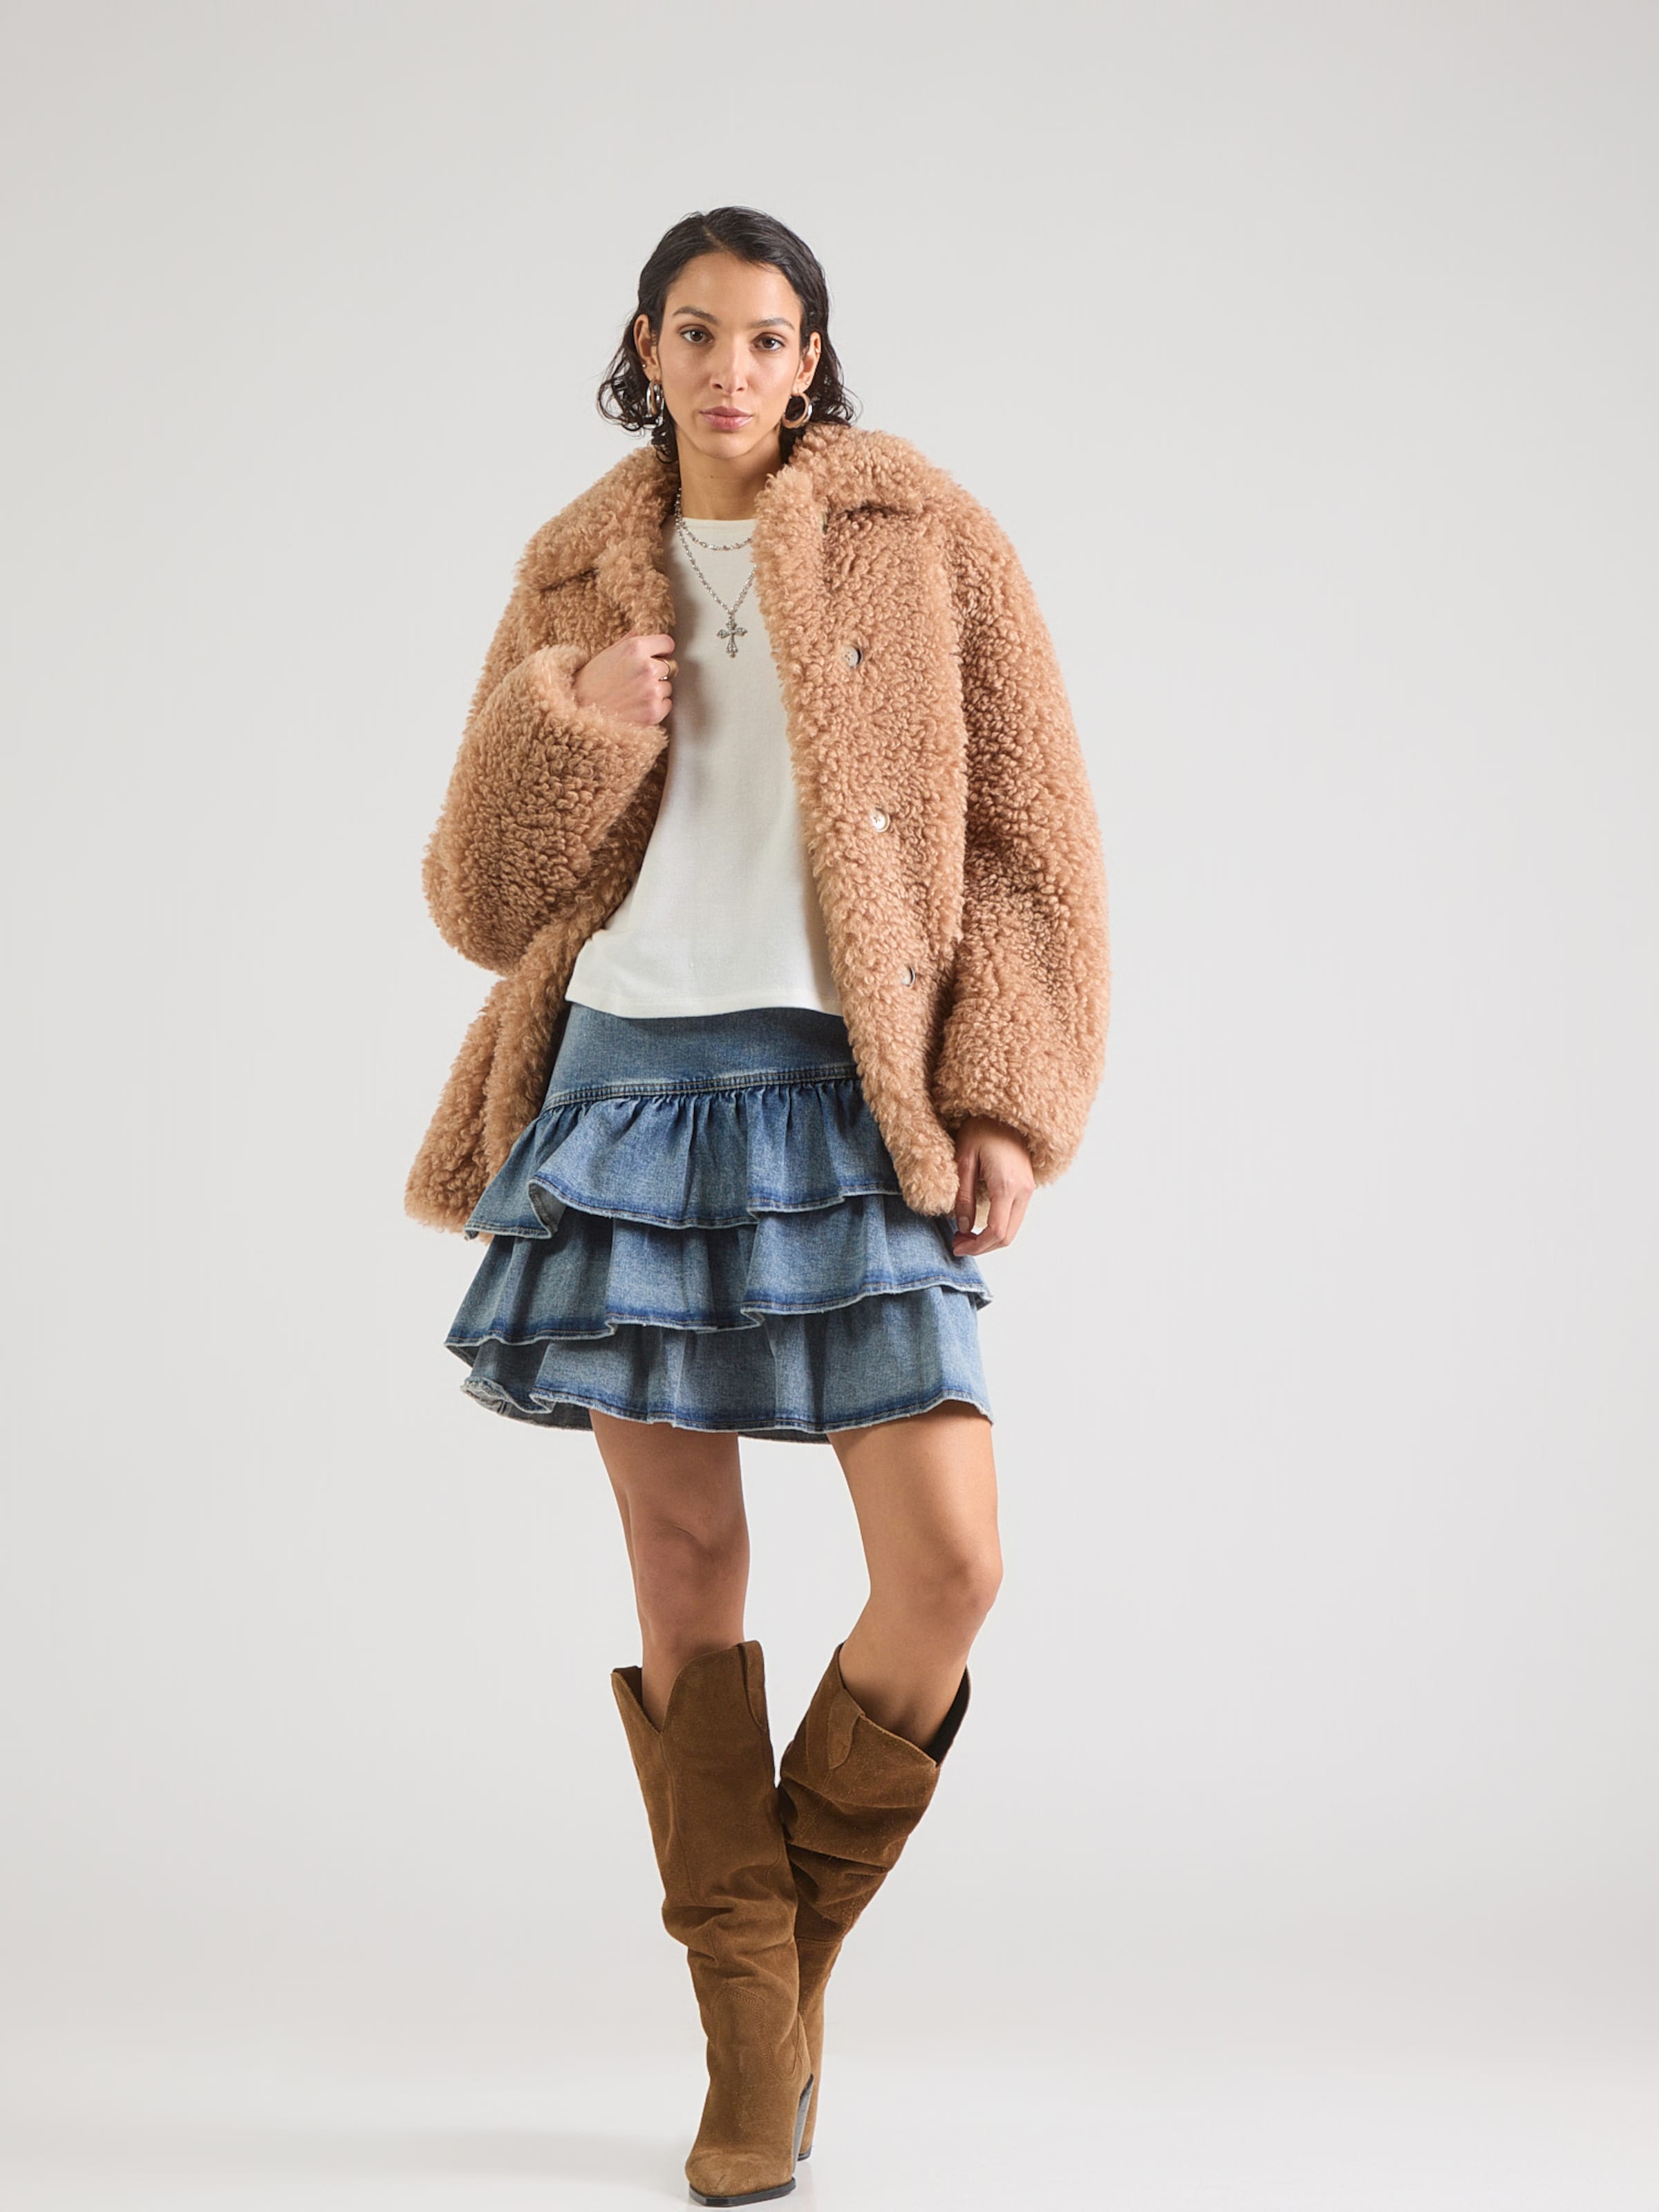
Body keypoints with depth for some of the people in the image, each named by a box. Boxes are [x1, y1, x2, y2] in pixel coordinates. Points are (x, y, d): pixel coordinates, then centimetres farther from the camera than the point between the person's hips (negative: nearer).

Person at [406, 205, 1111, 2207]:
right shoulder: (573, 580, 13)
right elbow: (486, 901, 10)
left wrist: (1010, 1108, -7)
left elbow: (1036, 846, 4)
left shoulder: (926, 539, 7)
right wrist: (568, 727, -9)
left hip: (845, 1098, -2)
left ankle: (792, 1944, 16)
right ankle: (751, 2045, 13)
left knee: (946, 1561, -10)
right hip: (628, 1081, 2)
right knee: (681, 1556, 2)